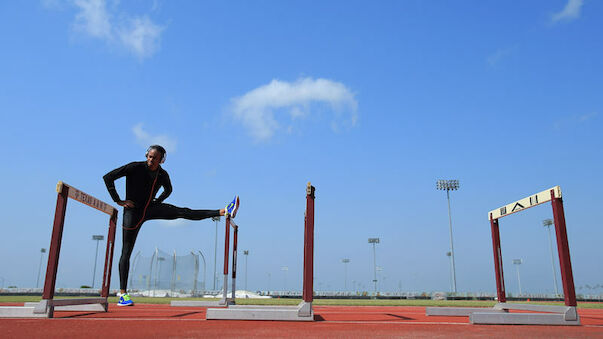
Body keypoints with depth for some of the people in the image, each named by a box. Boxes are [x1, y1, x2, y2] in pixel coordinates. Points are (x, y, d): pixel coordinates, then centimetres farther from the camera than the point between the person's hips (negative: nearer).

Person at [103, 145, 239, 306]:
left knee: (183, 212, -12)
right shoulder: (135, 167, -15)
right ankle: (122, 294, 3)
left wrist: (157, 201, 7)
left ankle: (224, 212, -19)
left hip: (150, 209, 4)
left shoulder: (163, 175, -1)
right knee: (126, 252, -2)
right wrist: (118, 201, -14)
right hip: (133, 211, -4)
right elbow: (108, 177, -13)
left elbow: (168, 189, 23)